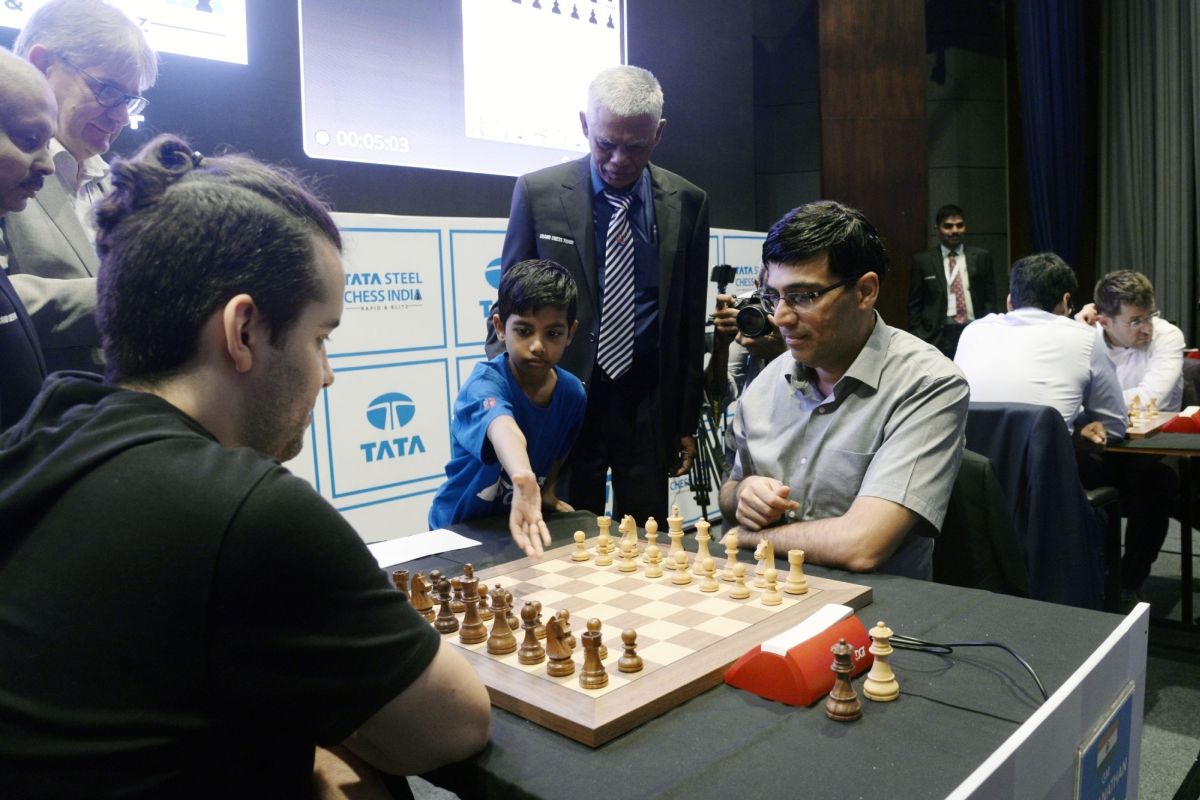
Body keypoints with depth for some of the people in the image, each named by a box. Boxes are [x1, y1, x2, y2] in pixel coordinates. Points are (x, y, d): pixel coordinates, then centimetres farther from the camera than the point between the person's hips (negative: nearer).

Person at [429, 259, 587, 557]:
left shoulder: (573, 392, -7)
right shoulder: (484, 383, -24)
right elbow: (503, 428, -47)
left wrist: (546, 492, 1)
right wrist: (524, 480, -63)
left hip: (526, 521, 4)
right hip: (461, 527, -4)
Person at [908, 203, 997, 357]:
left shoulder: (981, 257, 8)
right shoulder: (922, 260, 4)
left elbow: (990, 299, 10)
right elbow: (914, 305, 5)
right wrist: (920, 341, -3)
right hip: (938, 337, -1)